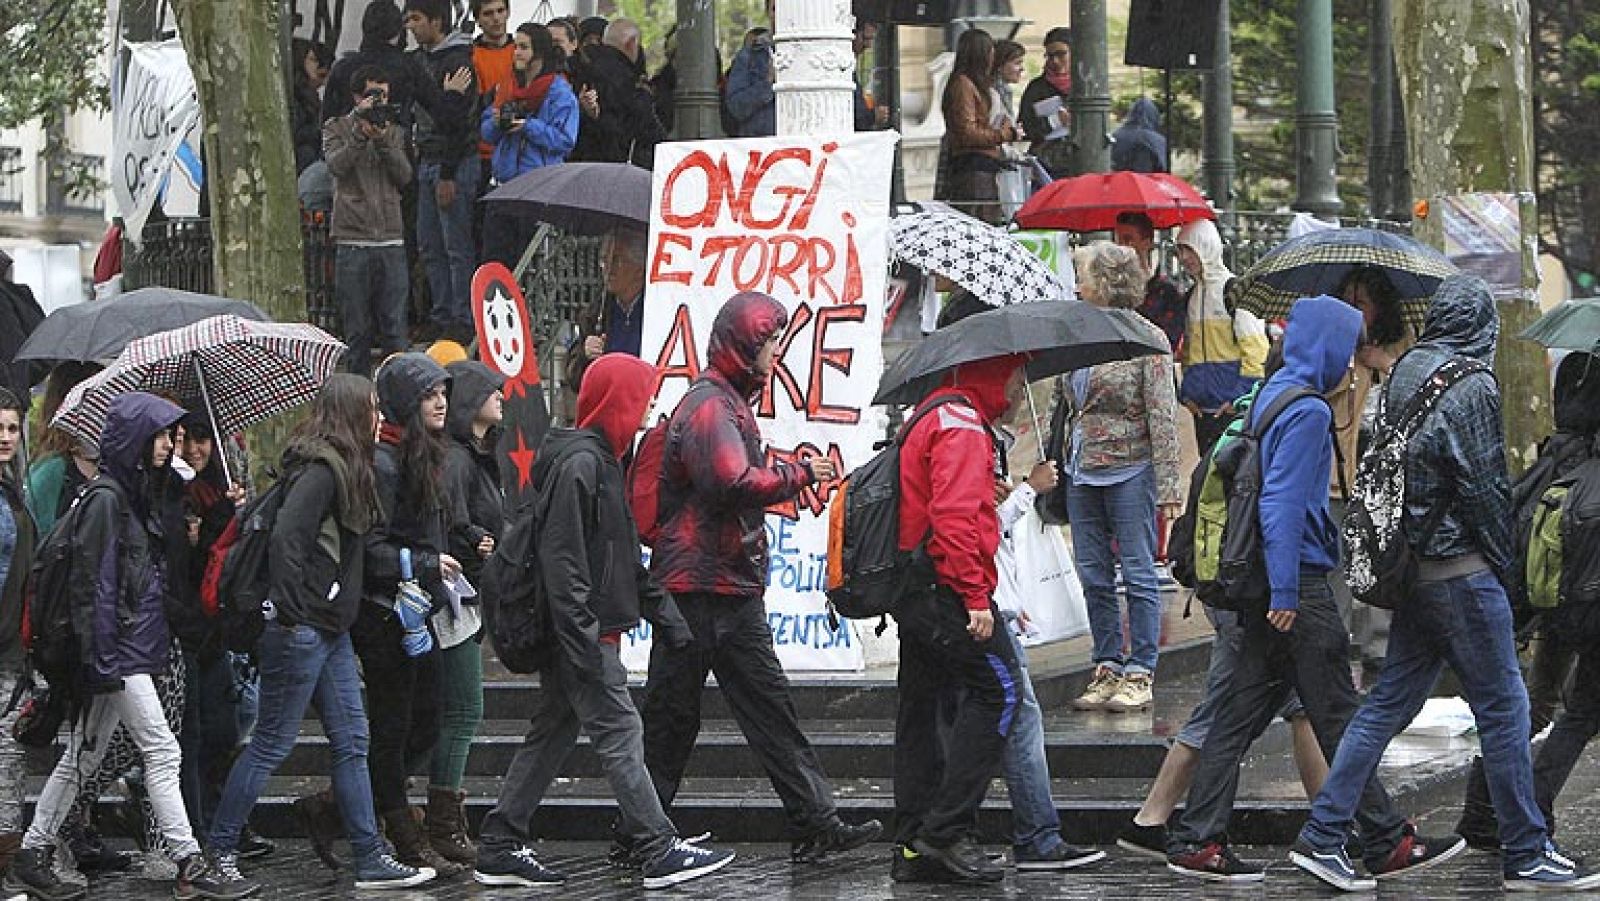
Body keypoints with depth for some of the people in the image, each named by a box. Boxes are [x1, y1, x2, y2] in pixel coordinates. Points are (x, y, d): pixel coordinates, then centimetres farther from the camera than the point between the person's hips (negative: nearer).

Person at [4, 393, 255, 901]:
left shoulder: (137, 493, 15)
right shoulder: (106, 498, -14)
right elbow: (93, 584, -18)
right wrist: (102, 659, -20)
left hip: (136, 646, 10)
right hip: (117, 651, -10)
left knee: (83, 755, 12)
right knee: (162, 751, -7)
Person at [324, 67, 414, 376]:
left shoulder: (394, 132, 17)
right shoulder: (337, 128, 8)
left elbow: (405, 176, 3)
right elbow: (337, 164, -10)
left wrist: (382, 140, -7)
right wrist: (360, 131, -14)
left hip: (391, 240, 2)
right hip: (352, 241, -2)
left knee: (394, 327, -2)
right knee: (357, 330, 0)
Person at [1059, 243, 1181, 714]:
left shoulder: (1147, 339, -7)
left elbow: (1163, 417, -10)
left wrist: (1167, 487, -14)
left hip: (1128, 468, -7)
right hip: (1082, 471, 7)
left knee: (1137, 573, -2)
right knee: (1094, 575, 9)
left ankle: (1139, 674, 2)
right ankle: (1108, 668, 16)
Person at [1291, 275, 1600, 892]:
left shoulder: (1403, 374, 8)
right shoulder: (1473, 387, -15)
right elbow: (1486, 489, -14)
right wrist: (1510, 568, -4)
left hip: (1414, 567, 8)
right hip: (1464, 572, -8)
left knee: (1388, 703, 12)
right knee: (1504, 708, 0)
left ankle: (1322, 836, 11)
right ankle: (1527, 857, 6)